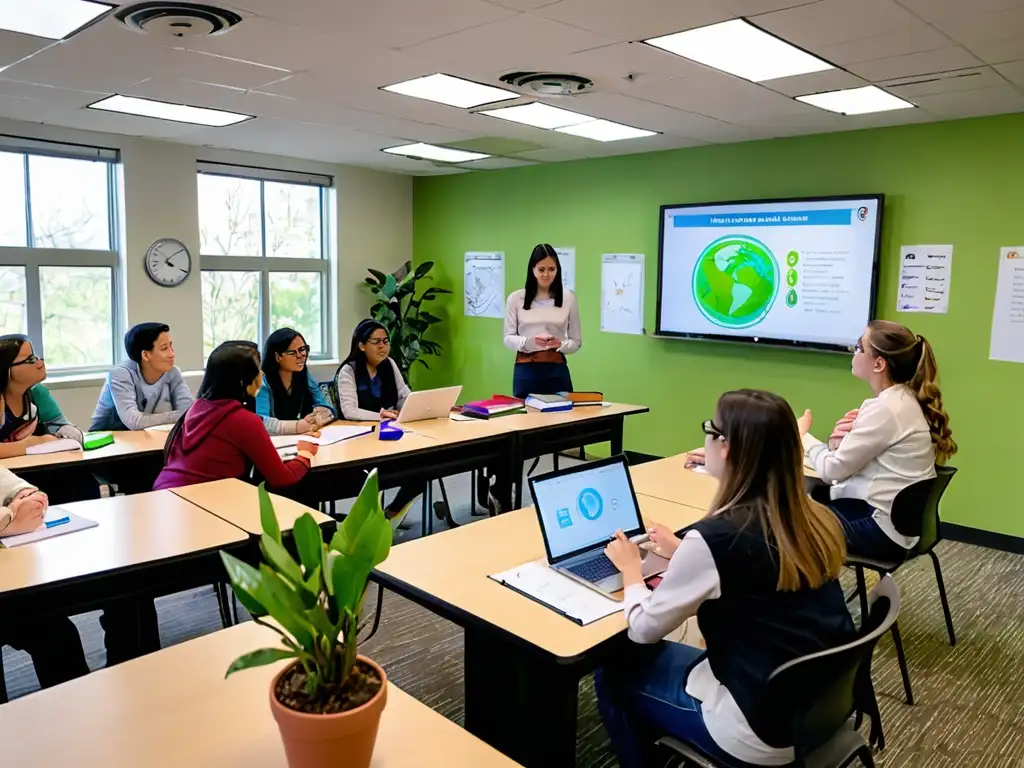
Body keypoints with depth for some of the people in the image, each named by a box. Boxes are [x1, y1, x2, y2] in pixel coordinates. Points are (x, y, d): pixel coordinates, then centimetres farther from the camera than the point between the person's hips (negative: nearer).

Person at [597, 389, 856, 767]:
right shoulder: (815, 519, -5)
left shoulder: (715, 537, -25)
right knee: (661, 660, 25)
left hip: (767, 733, -7)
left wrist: (631, 569, 5)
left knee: (615, 669, 13)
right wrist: (684, 554, 19)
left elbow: (643, 630, -12)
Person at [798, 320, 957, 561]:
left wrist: (803, 435, -1)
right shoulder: (904, 399, 6)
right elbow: (848, 462, 8)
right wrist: (837, 443, -12)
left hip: (885, 529, -8)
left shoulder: (886, 409, -23)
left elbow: (832, 470, -17)